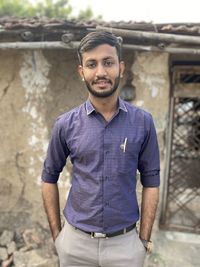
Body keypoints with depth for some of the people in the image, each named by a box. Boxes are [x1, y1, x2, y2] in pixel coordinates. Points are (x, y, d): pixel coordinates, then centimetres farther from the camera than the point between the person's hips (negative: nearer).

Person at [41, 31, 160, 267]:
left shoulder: (143, 122, -7)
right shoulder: (66, 124, -6)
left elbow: (150, 181, -1)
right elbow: (49, 178, 4)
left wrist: (144, 238, -1)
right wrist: (56, 233, 3)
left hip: (125, 242, 0)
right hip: (75, 242, 1)